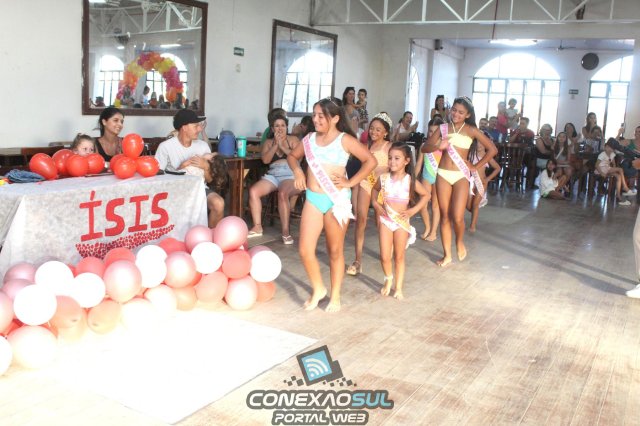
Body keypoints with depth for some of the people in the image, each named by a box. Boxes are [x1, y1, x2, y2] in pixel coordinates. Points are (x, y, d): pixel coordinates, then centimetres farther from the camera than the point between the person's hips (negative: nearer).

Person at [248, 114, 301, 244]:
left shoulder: (293, 140, 12)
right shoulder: (268, 142, 19)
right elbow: (265, 160, 2)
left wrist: (282, 146, -6)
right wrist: (275, 144, -3)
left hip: (290, 175, -4)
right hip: (273, 175, 4)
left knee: (283, 193, -37)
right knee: (253, 191, -21)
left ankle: (285, 231, -30)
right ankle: (257, 227, -12)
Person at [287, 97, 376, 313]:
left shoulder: (345, 140, -6)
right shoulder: (310, 138, 9)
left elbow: (371, 161, -7)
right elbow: (292, 155, 24)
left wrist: (350, 182, -11)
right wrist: (297, 171, 4)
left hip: (336, 200, -4)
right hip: (312, 199, 4)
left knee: (335, 251, 8)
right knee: (305, 250, -2)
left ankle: (335, 296, 24)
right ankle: (318, 289, 23)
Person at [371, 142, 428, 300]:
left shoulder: (410, 180, -10)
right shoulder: (383, 178, -5)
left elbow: (425, 195, 2)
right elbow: (375, 189, 17)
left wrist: (413, 210, -6)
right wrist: (375, 204, 2)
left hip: (401, 221, -1)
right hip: (385, 220, 1)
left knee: (399, 257, 8)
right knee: (384, 257, 1)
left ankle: (399, 288, 19)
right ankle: (388, 279, 29)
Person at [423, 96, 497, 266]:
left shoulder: (471, 130, 0)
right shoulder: (443, 128, 5)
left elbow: (493, 150, 0)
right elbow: (424, 148, 0)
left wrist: (476, 167, -2)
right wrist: (438, 146, -20)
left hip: (461, 176, -2)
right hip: (443, 175, 2)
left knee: (457, 217, -10)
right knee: (444, 216, 5)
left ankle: (460, 241, 23)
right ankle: (447, 254, 17)